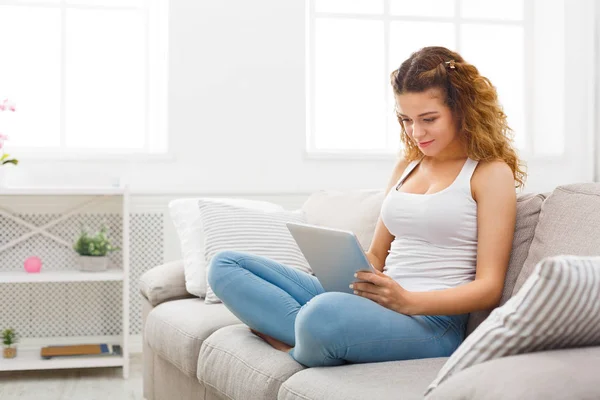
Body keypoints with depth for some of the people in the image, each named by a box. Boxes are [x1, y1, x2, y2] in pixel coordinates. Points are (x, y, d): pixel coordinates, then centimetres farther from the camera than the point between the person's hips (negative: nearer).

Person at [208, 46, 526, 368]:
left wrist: (408, 300, -21)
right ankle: (312, 337, -18)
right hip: (375, 304, 7)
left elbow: (489, 288, -6)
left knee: (325, 312, -41)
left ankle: (301, 351, -8)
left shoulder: (491, 173, 0)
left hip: (433, 321, -7)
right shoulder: (407, 165, 21)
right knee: (226, 265, 0)